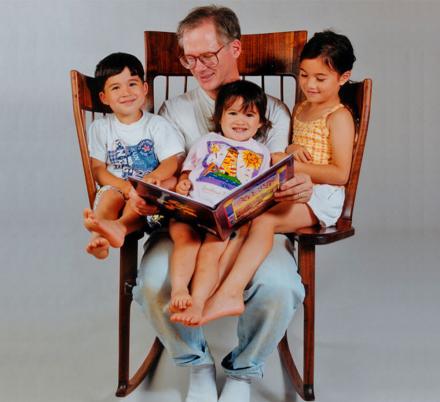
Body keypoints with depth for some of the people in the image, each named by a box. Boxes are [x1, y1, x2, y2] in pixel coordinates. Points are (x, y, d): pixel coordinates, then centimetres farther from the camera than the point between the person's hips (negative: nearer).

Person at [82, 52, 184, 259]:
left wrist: (152, 177, -29)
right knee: (110, 195, -33)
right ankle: (100, 237, -60)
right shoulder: (100, 127, 11)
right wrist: (126, 187, -20)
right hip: (116, 187, 0)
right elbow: (98, 169, 1)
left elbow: (172, 161, -4)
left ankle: (120, 225, -51)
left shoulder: (157, 124, 9)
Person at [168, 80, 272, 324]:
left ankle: (197, 303, -40)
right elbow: (188, 170, 25)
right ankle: (178, 290, -40)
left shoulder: (261, 153, 29)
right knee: (186, 239, -31)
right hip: (191, 207, 1)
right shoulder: (207, 142, 30)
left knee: (211, 249, -29)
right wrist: (182, 183, 2)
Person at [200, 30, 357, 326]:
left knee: (264, 218, -33)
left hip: (320, 197, -7)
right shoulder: (300, 109, 21)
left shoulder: (339, 117, -4)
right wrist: (290, 151, 6)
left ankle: (229, 294, -38)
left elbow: (340, 174, -13)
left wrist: (295, 165, -19)